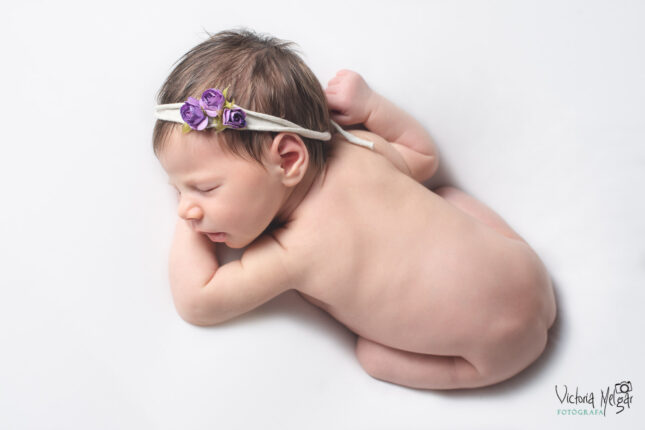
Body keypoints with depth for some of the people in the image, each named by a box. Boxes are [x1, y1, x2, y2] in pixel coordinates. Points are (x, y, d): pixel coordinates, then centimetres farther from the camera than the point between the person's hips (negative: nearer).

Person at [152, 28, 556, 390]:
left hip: (502, 343, -6)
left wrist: (188, 227, -5)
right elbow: (424, 156, 14)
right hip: (526, 268, 6)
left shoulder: (295, 251, -26)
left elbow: (195, 301, -13)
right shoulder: (360, 151, -8)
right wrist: (369, 105, 5)